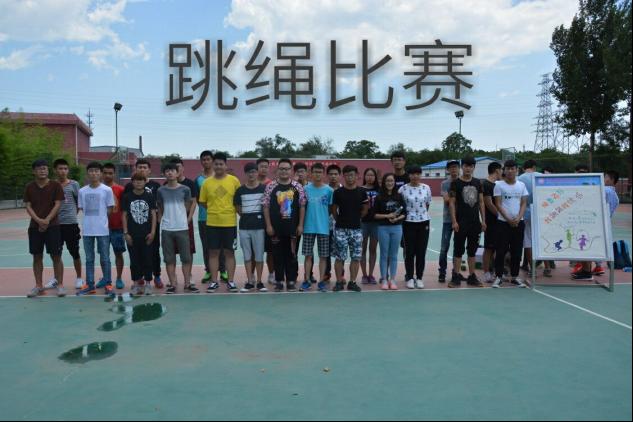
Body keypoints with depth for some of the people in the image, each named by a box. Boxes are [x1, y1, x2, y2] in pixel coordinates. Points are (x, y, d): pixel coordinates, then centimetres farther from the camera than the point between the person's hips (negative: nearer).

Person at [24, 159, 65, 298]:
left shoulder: (55, 185, -2)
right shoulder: (29, 187, 5)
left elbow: (57, 205, -6)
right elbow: (28, 206, 1)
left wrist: (47, 220, -15)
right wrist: (39, 220, -14)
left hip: (53, 226, -3)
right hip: (35, 226, 3)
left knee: (56, 256, -1)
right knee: (37, 256, 8)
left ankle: (60, 285, 8)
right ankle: (38, 286, 18)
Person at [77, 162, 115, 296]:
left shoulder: (107, 190, -4)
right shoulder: (82, 191, 5)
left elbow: (110, 209, 0)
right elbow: (82, 209, 12)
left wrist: (100, 219, 1)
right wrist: (92, 218, 2)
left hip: (103, 230, -3)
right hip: (87, 230, 3)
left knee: (105, 259, 3)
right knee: (89, 259, 10)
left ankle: (108, 285, 13)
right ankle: (90, 285, 19)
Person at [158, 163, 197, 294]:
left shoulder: (185, 189, 1)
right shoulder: (161, 191, 5)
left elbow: (190, 205, 9)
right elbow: (159, 209, 13)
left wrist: (188, 219, 1)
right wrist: (160, 222, 4)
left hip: (182, 228, -1)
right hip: (166, 229, 1)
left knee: (186, 257, 2)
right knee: (169, 258, 5)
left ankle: (187, 283, 11)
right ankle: (173, 284, 13)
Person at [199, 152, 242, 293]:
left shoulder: (234, 180, -2)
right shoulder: (207, 182, 2)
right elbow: (202, 202, 9)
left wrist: (229, 211, 0)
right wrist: (214, 210, 4)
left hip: (230, 222, -1)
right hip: (212, 223, 1)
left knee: (229, 252, 6)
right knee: (213, 252, 7)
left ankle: (231, 281, 14)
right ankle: (214, 281, 16)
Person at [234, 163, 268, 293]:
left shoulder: (263, 189, 1)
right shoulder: (240, 190, 5)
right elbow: (238, 208, 10)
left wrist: (257, 218, 2)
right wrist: (247, 218, 4)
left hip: (259, 225, -2)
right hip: (244, 226, 2)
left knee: (259, 255, 2)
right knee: (247, 255, 7)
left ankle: (259, 282, 12)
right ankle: (249, 282, 15)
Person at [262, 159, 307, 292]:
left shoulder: (298, 187, 2)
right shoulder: (271, 187, 0)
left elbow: (302, 206, 4)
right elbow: (266, 207, 1)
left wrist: (300, 225, -1)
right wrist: (268, 225, -4)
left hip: (293, 227, 0)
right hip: (276, 227, 0)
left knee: (292, 254, 6)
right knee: (278, 254, 7)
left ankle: (291, 281, 16)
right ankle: (279, 281, 17)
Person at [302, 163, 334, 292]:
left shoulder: (329, 190, -1)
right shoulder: (306, 189, 1)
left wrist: (324, 217, -2)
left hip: (324, 227, 0)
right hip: (309, 227, 0)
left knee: (323, 255, 4)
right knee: (308, 255, 5)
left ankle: (321, 281, 13)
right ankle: (307, 280, 15)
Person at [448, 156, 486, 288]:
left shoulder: (478, 182, 10)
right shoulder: (456, 183, -2)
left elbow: (481, 202, 11)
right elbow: (452, 203, -5)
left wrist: (483, 220, 5)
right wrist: (454, 221, -13)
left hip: (475, 222, 4)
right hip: (461, 222, -4)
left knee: (472, 250, 10)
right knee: (458, 249, 0)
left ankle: (472, 276, 17)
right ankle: (456, 277, 5)